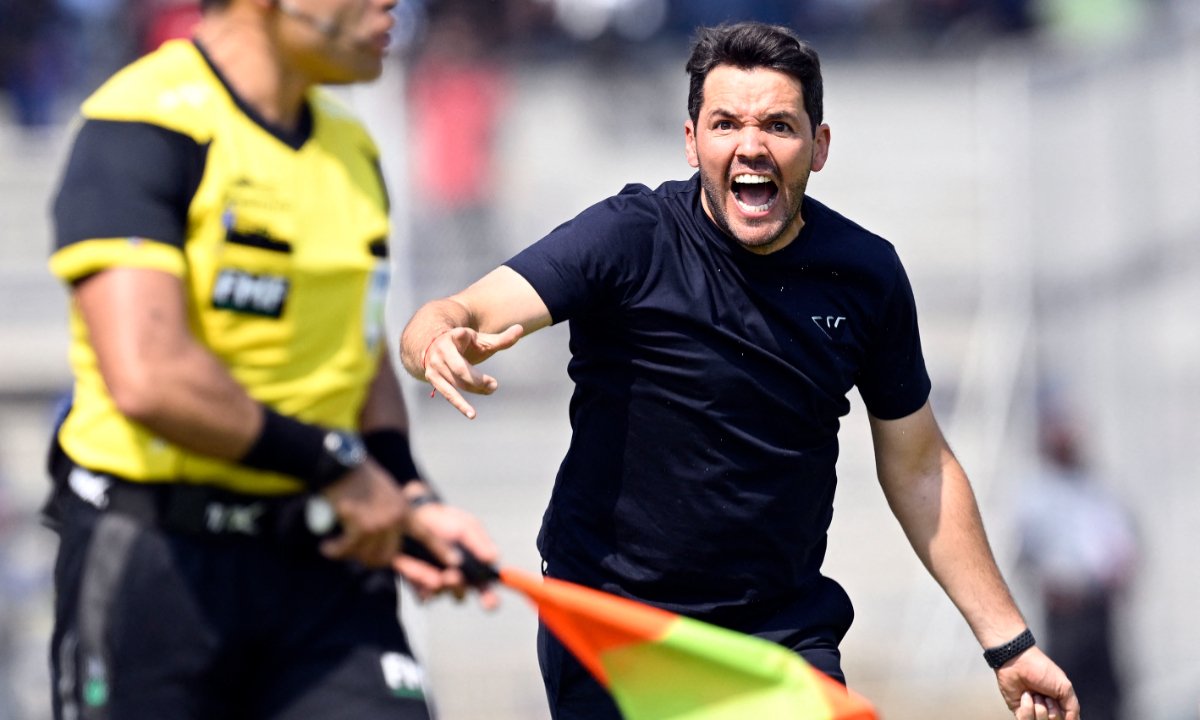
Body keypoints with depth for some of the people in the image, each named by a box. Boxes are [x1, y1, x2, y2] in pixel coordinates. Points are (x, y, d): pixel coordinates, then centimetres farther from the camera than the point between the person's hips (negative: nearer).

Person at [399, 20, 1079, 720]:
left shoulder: (866, 274, -2)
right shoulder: (631, 237, -13)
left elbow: (918, 467, 9)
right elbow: (466, 314, -25)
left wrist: (1009, 643, 9)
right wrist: (439, 343, -50)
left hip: (788, 630, 3)